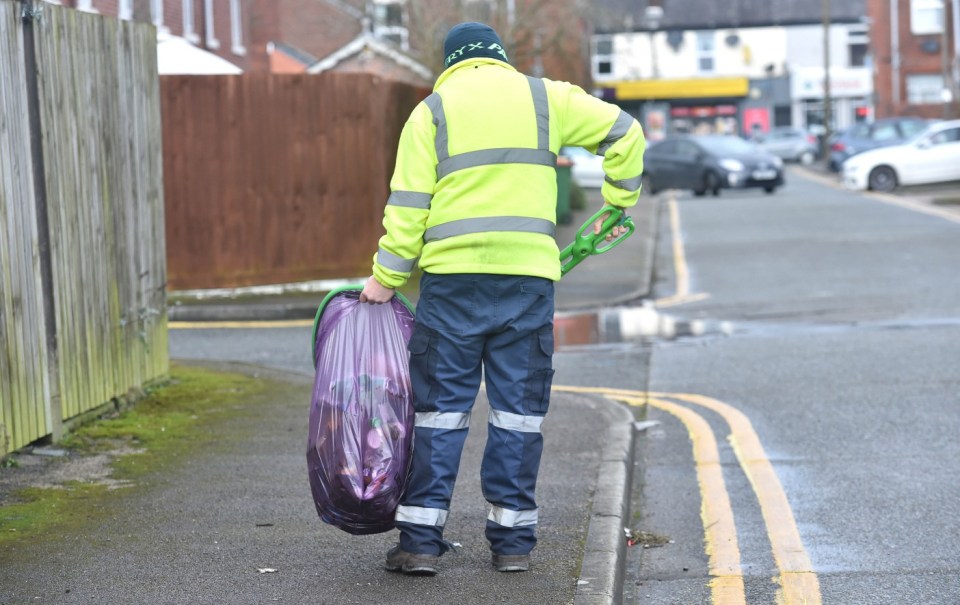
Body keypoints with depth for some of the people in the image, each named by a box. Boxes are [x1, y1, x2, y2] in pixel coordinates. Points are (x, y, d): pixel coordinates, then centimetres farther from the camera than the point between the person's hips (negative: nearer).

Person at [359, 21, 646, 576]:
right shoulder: (543, 97, 11)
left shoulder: (432, 112, 7)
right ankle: (513, 541, 9)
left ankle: (421, 540, 1)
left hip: (452, 277, -1)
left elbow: (409, 206, 0)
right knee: (519, 410, 7)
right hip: (529, 278, 1)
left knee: (441, 407, 4)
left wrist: (386, 279, 5)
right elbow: (624, 134, 12)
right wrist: (620, 201, 22)